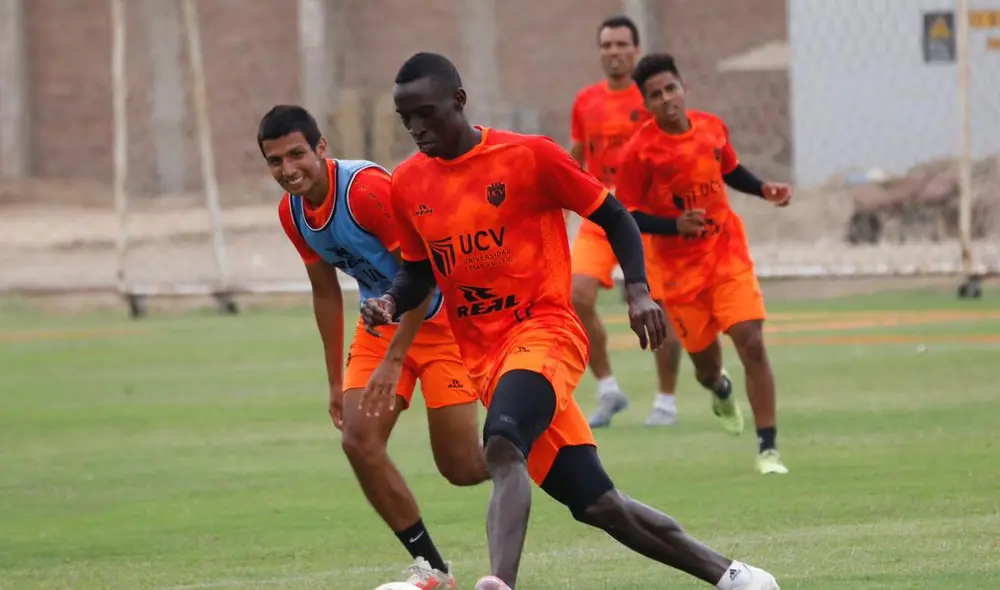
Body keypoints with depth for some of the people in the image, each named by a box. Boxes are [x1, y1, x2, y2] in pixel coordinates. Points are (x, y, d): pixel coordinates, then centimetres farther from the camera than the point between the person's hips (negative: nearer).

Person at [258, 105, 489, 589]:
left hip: (437, 318, -7)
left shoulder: (367, 190, -27)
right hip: (381, 323, 7)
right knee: (359, 439, -12)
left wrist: (394, 359, -26)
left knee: (461, 467, -6)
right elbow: (325, 292, 12)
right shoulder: (292, 213, -2)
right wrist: (336, 380, 14)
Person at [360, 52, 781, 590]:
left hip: (545, 332, -6)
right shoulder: (407, 185, 6)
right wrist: (391, 303, -1)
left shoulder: (529, 156, -8)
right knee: (598, 505, 6)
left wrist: (638, 289, -12)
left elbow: (613, 217, 1)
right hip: (484, 359, 6)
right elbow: (419, 270, 20)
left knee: (503, 446, -36)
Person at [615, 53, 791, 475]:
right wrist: (676, 226, -25)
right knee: (706, 361, 7)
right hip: (681, 269, -2)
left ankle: (768, 448, -9)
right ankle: (719, 387, 49)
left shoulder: (713, 128, -1)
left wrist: (763, 189, 2)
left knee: (751, 342, -14)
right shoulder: (639, 152, -14)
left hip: (729, 255, 2)